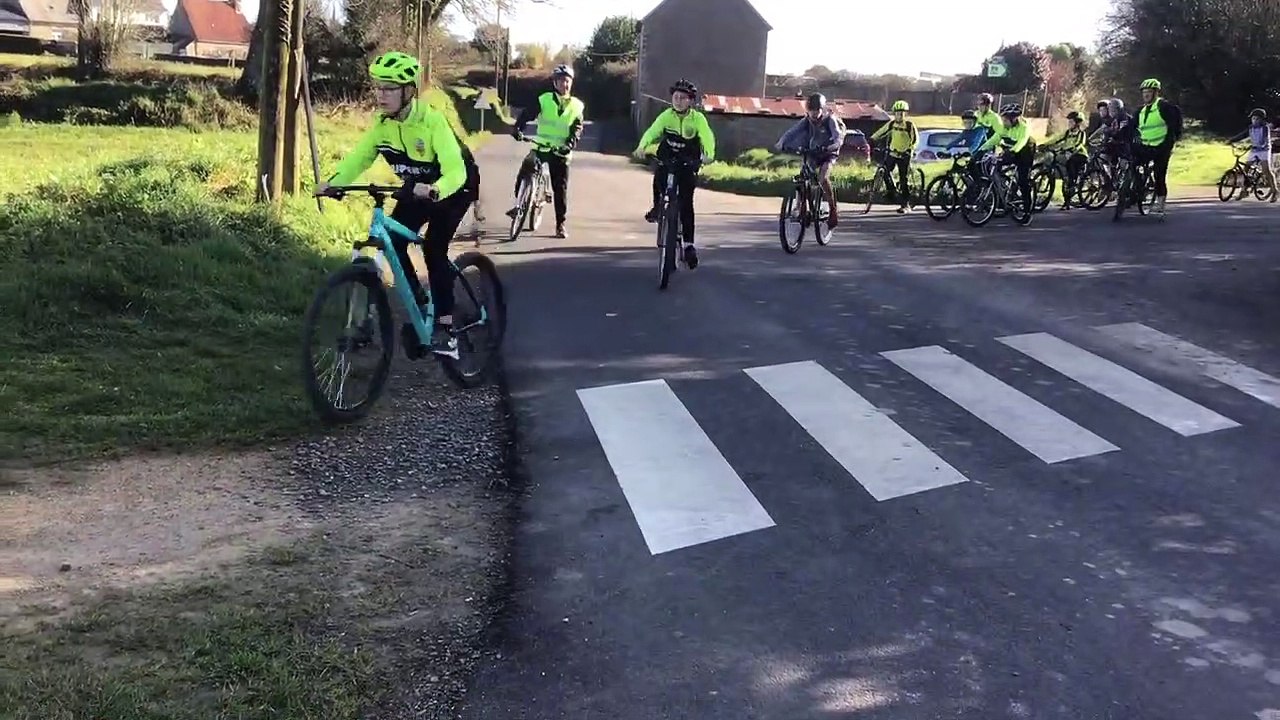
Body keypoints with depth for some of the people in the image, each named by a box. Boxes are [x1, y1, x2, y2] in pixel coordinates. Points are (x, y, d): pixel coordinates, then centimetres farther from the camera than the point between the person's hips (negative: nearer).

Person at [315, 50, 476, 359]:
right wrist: (332, 182, -33)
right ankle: (420, 307, 8)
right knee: (392, 241, -10)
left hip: (454, 185, -6)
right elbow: (358, 157, -15)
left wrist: (433, 191, -60)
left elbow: (455, 172, -40)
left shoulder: (432, 120, -32)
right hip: (417, 188, 6)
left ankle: (445, 328, -17)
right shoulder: (382, 123, -14)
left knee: (434, 246, -22)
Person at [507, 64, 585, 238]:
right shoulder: (544, 99, 1)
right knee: (523, 175, -16)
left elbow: (577, 129, -5)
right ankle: (519, 204, 9)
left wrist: (571, 144, -23)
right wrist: (517, 128, -26)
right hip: (541, 147, 0)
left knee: (560, 188, -1)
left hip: (561, 152, 0)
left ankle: (560, 224, 7)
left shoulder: (577, 106, 4)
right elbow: (527, 114, -8)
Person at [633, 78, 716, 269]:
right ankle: (657, 206, 11)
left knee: (686, 203, -9)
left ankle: (688, 243, -5)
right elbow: (652, 131, -18)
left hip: (688, 164, -3)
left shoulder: (698, 118, -10)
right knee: (659, 178, -23)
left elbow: (707, 137, -22)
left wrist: (708, 154, -43)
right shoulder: (666, 115, -6)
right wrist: (642, 147, -37)